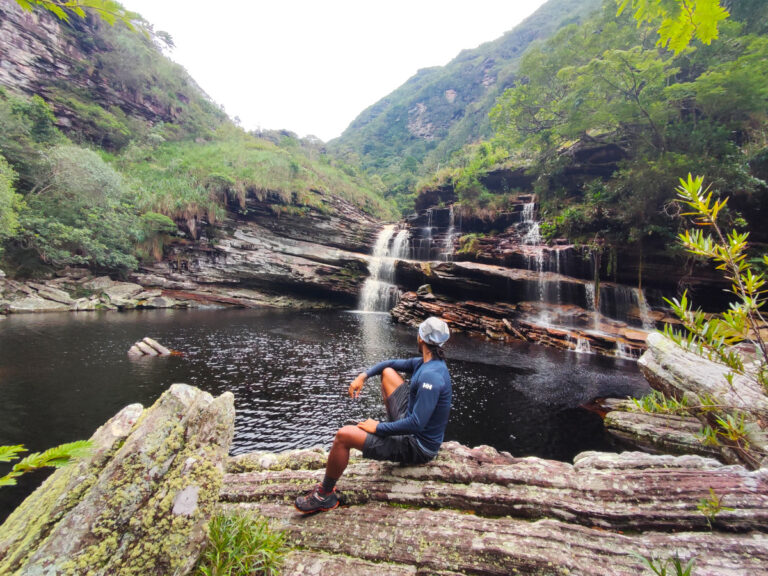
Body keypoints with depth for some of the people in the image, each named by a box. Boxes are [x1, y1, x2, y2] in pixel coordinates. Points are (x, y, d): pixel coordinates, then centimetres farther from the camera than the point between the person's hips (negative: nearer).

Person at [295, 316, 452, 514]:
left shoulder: (431, 376, -30)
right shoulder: (425, 362, -1)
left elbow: (417, 424, -33)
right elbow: (391, 363, 13)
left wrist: (378, 428, -21)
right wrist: (363, 376, 1)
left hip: (418, 447, -9)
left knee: (343, 436, -18)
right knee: (387, 372, 18)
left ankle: (325, 495, 6)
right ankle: (395, 423, 29)